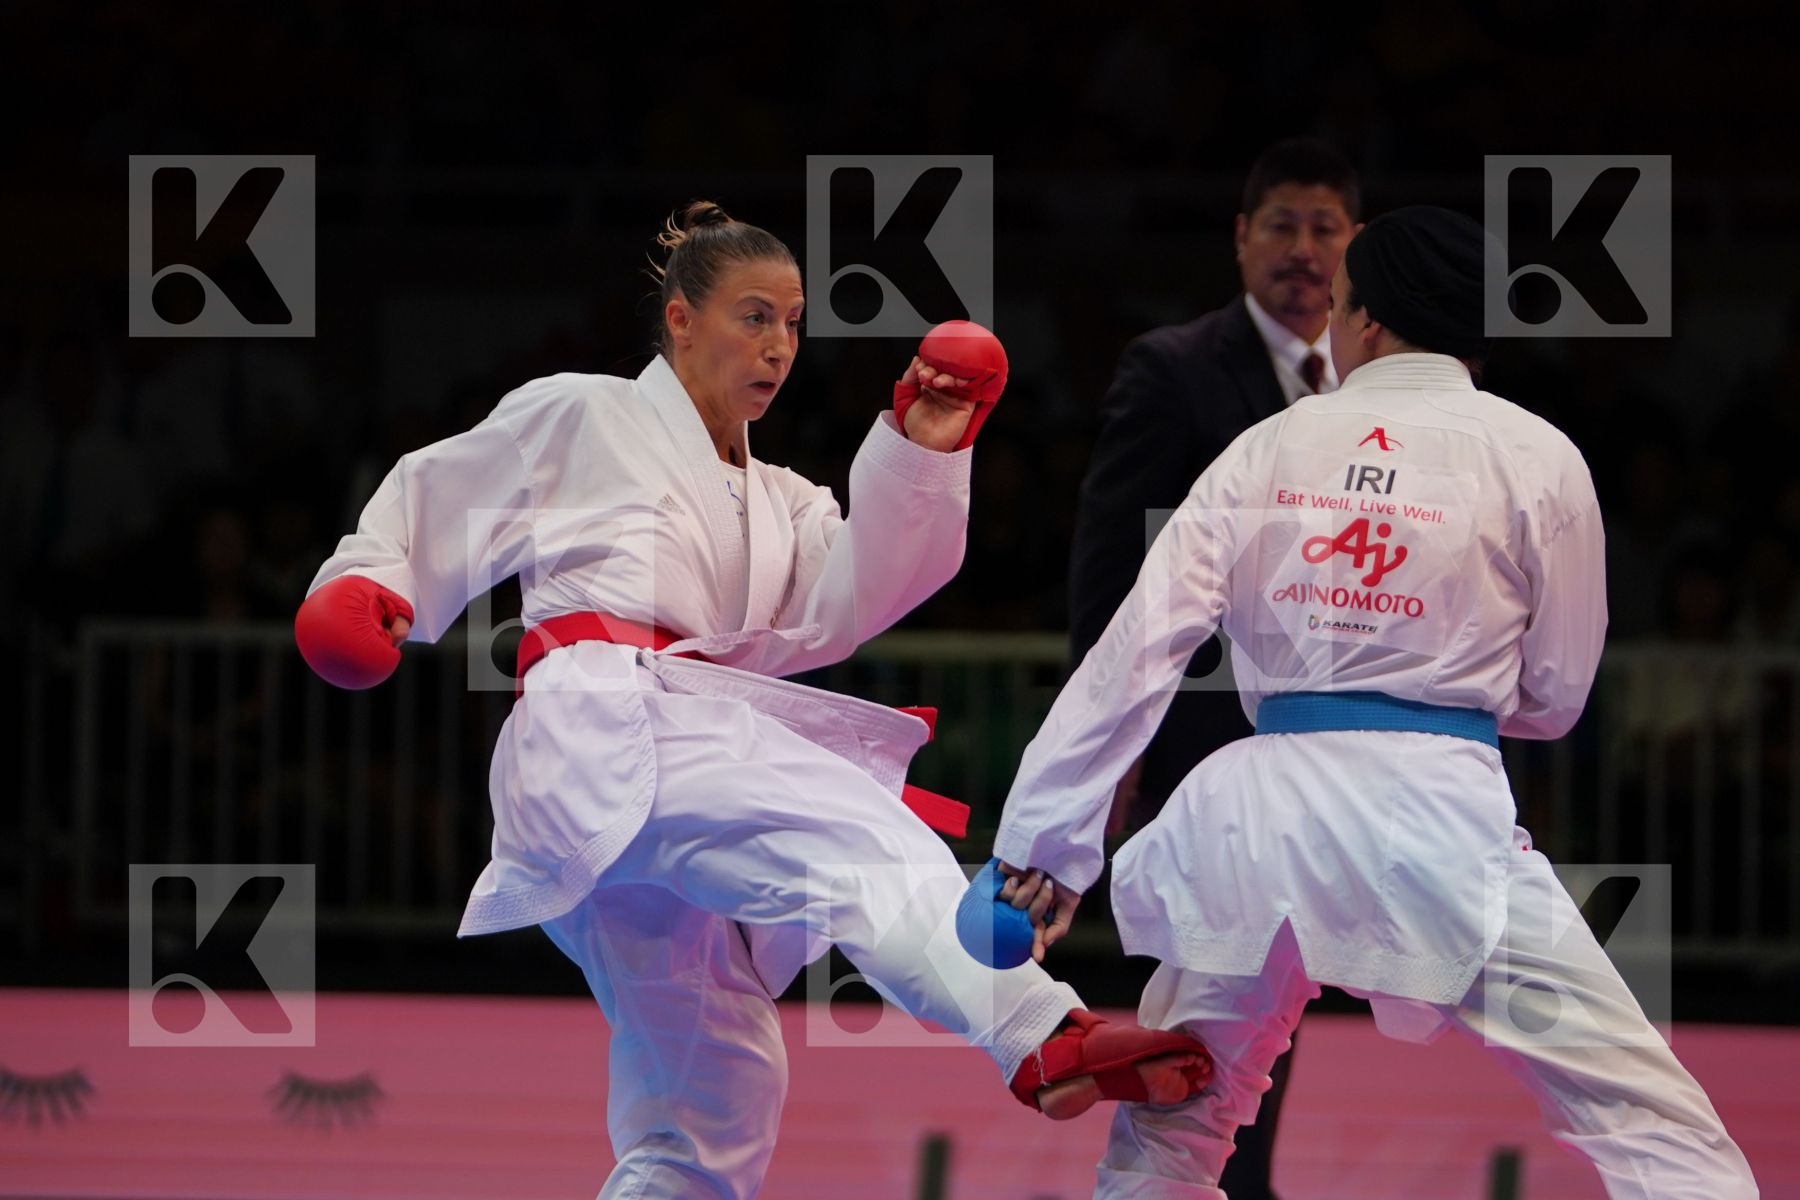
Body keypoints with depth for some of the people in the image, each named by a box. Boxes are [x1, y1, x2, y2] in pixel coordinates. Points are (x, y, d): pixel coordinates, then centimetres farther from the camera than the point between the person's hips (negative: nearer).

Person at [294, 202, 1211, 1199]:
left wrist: (922, 459, 1)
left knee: (711, 1115, 7)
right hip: (602, 728, -8)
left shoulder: (784, 507, 29)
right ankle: (1045, 1040, -53)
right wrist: (369, 579, -1)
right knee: (857, 839, -31)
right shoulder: (581, 418, 15)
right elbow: (437, 493, 18)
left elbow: (833, 612, 9)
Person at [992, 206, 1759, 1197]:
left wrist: (1044, 844, 6)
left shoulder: (1266, 452, 9)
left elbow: (1132, 657, 4)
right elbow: (1552, 697, 11)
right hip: (1437, 811, -3)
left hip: (1262, 813, 3)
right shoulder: (1536, 457, 3)